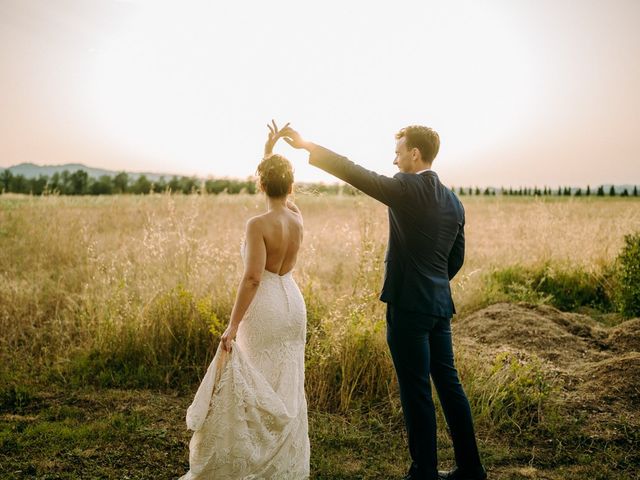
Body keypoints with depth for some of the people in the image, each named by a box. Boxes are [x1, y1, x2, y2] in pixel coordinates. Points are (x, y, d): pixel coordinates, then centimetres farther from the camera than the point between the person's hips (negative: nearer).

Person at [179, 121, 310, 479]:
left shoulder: (258, 225, -18)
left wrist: (233, 325, -22)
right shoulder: (297, 217, 2)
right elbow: (282, 189, 22)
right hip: (293, 303, 7)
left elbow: (253, 278, -24)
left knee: (256, 388, 6)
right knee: (287, 388, 15)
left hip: (265, 308, -7)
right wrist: (270, 149, 32)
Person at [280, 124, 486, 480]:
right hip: (440, 306, 8)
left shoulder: (408, 189, -13)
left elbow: (353, 172, -14)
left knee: (417, 392, 2)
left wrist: (306, 145, -7)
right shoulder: (454, 201, 11)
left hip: (408, 306, -8)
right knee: (448, 384, 16)